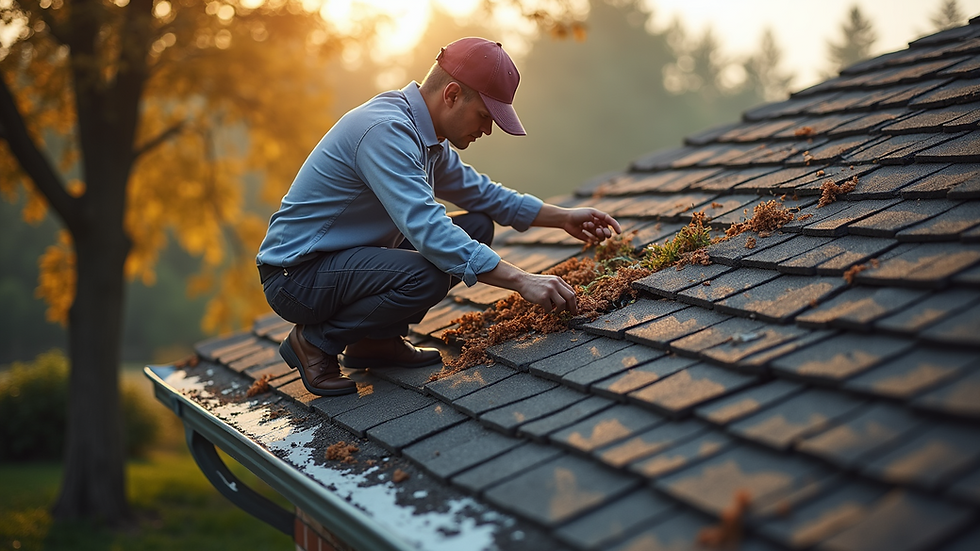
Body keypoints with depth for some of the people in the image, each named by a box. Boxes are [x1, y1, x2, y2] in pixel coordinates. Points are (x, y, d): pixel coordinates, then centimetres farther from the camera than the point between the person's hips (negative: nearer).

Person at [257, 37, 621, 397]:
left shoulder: (424, 136, 6)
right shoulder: (385, 130, -25)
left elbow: (479, 192, 20)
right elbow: (427, 229, -34)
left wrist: (563, 218, 13)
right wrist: (522, 281, -33)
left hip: (346, 258, 10)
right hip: (296, 274, -10)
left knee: (477, 226, 6)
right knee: (426, 276, -34)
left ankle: (375, 340, 8)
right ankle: (315, 342, -9)